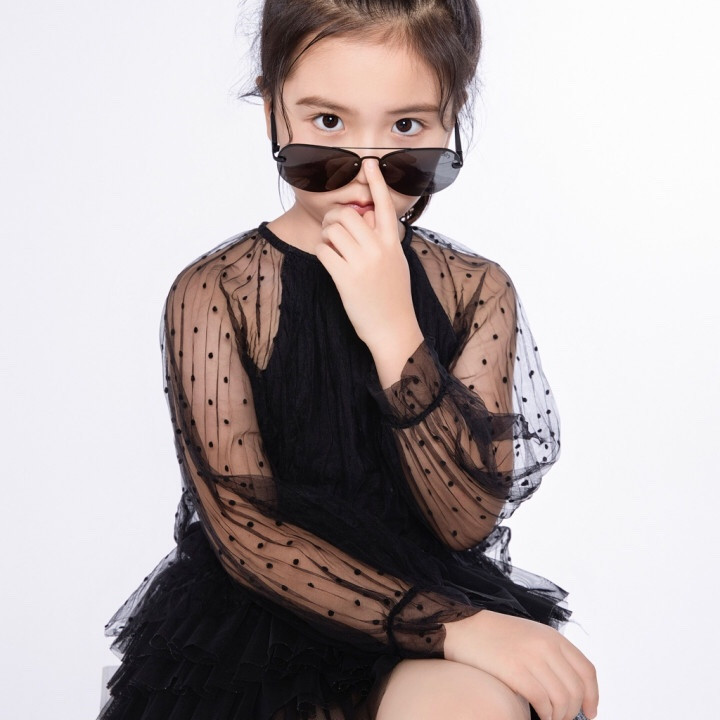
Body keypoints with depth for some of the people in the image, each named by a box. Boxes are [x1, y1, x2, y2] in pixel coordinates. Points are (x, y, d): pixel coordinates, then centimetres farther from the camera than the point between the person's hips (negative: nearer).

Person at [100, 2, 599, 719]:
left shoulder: (477, 290, -2)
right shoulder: (211, 294, -9)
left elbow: (467, 524, -10)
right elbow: (245, 532, -13)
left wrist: (395, 334, -23)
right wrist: (455, 627, -23)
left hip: (437, 588, 2)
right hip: (258, 605, -2)